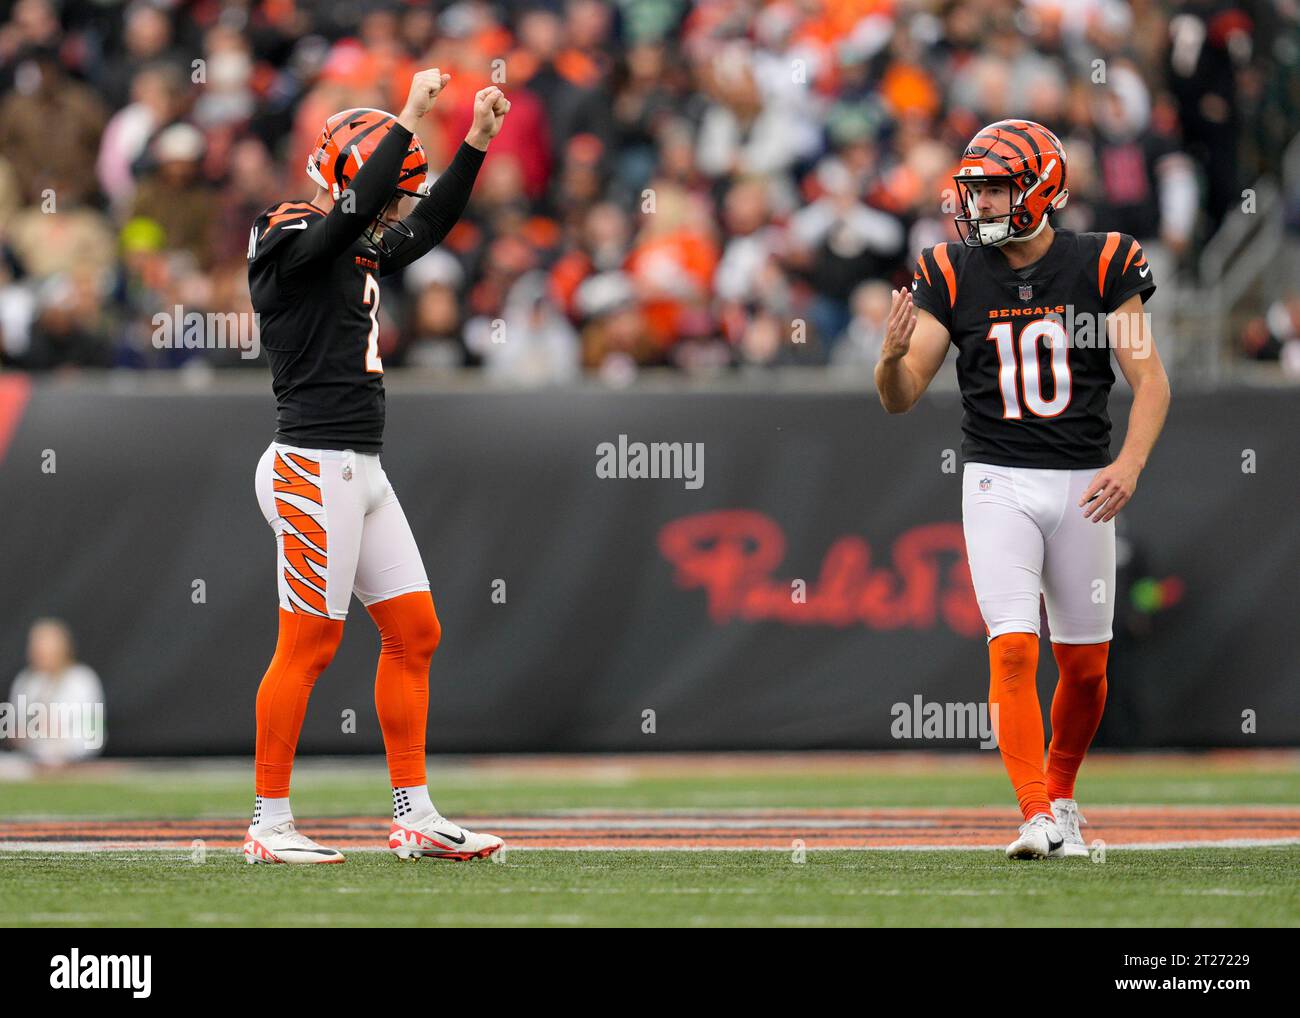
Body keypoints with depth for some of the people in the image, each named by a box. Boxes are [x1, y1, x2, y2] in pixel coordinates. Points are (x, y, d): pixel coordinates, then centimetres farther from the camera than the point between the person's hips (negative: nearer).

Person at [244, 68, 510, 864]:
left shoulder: (358, 255, 15)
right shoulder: (294, 246, -11)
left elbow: (429, 225, 26)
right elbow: (358, 205, -28)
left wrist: (479, 140, 18)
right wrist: (411, 118, -24)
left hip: (362, 472, 10)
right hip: (316, 468, -10)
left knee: (414, 632, 9)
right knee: (310, 647, -6)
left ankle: (414, 817, 13)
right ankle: (269, 825, 0)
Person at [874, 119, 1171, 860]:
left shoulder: (1100, 265, -3)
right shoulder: (953, 276, 0)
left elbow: (1151, 380, -5)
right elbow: (902, 398, -1)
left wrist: (1129, 463, -21)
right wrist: (894, 353, -24)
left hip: (1081, 484, 0)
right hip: (998, 484, 0)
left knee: (1086, 663, 8)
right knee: (1014, 651, -14)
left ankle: (1061, 795, 30)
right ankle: (1038, 819, -15)